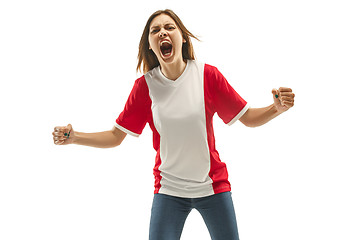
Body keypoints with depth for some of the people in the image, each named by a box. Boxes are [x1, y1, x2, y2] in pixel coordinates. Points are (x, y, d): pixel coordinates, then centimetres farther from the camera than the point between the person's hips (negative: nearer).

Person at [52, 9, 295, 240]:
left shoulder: (208, 75, -9)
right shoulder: (145, 85, -6)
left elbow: (248, 117, -2)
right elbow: (116, 136, 0)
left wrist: (277, 108, -22)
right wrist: (74, 136, -13)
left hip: (213, 185, 0)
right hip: (169, 189, 0)